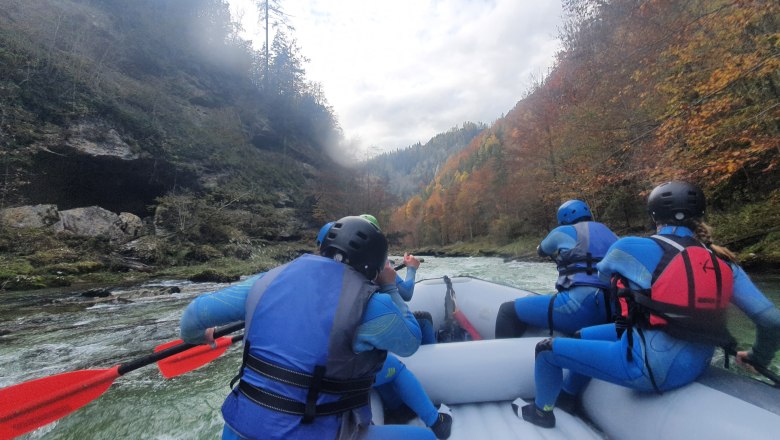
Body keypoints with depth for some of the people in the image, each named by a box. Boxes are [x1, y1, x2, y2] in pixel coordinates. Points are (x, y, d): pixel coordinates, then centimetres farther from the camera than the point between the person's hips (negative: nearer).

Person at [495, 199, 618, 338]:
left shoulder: (562, 231, 10)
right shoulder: (607, 231, 24)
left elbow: (541, 250, 30)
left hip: (582, 304, -8)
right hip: (611, 309, 8)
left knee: (508, 310, -5)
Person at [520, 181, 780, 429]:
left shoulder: (632, 247, -12)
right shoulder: (724, 263, 3)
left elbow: (603, 272, 9)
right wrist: (759, 358, 23)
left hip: (649, 366, -7)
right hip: (695, 367, 8)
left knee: (548, 349, 6)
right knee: (583, 336, 25)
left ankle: (542, 411, 30)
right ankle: (568, 395, 47)